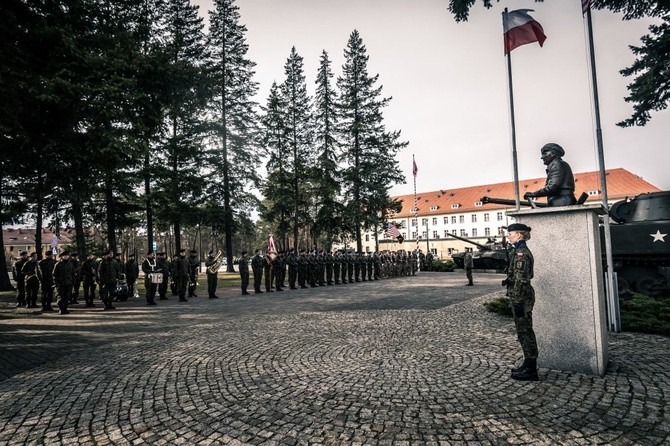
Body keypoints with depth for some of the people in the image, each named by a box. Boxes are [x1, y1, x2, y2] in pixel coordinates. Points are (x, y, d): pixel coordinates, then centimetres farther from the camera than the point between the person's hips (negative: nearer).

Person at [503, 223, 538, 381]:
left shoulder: (520, 253, -17)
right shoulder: (523, 251, 13)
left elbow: (521, 279, -21)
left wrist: (518, 302, -21)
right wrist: (509, 280, 13)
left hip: (521, 297, -10)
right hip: (525, 296, 10)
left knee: (524, 331, -1)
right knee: (526, 331, 16)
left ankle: (530, 370, 9)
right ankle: (529, 365, 27)